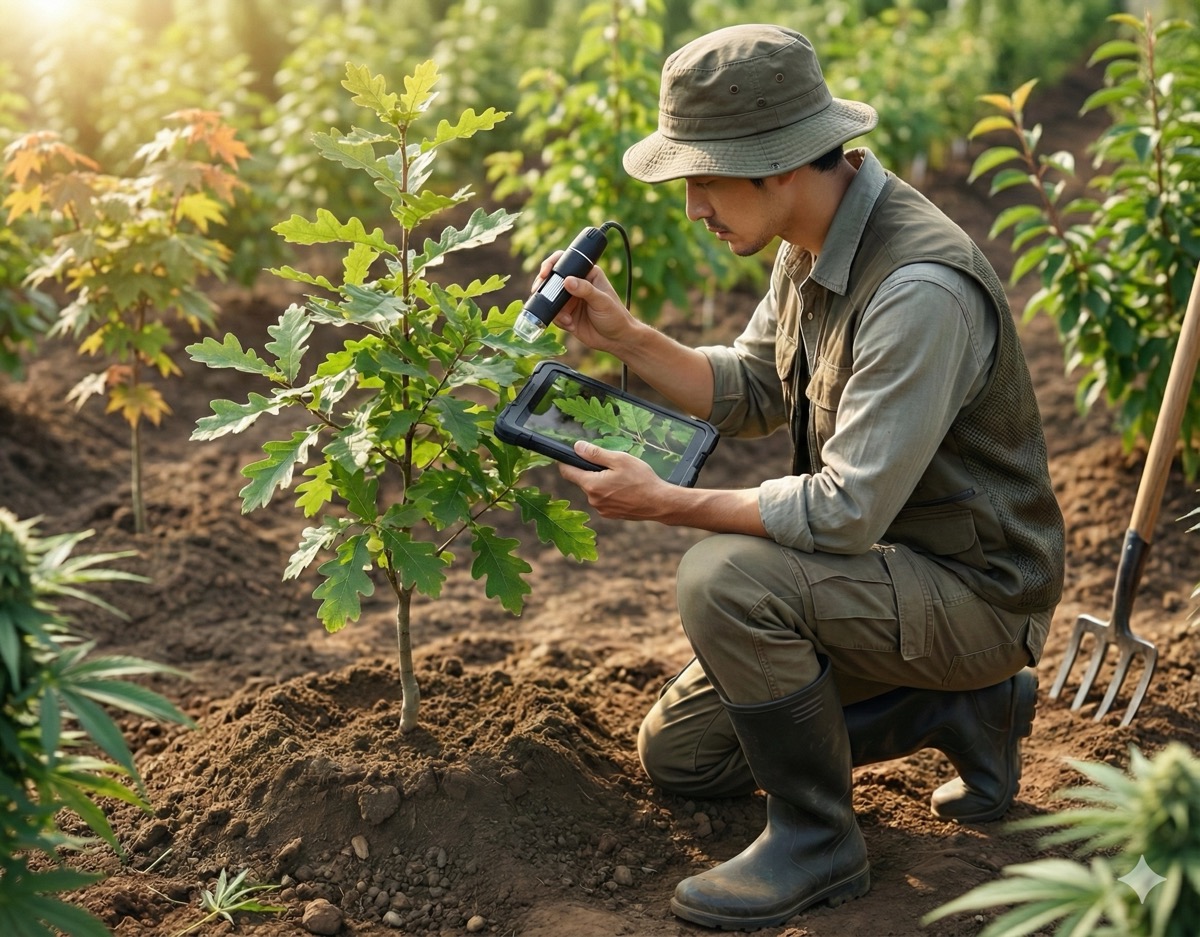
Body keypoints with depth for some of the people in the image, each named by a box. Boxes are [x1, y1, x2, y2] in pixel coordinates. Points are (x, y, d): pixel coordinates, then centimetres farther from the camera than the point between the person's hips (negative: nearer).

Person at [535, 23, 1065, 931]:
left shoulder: (921, 289, -31)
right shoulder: (811, 245, -1)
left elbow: (848, 511, -32)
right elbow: (748, 393, 10)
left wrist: (668, 503, -24)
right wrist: (626, 336, -5)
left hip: (973, 595, -9)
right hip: (885, 566, 9)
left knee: (726, 578, -32)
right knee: (678, 754, 13)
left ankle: (817, 839, -10)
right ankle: (961, 710, 16)